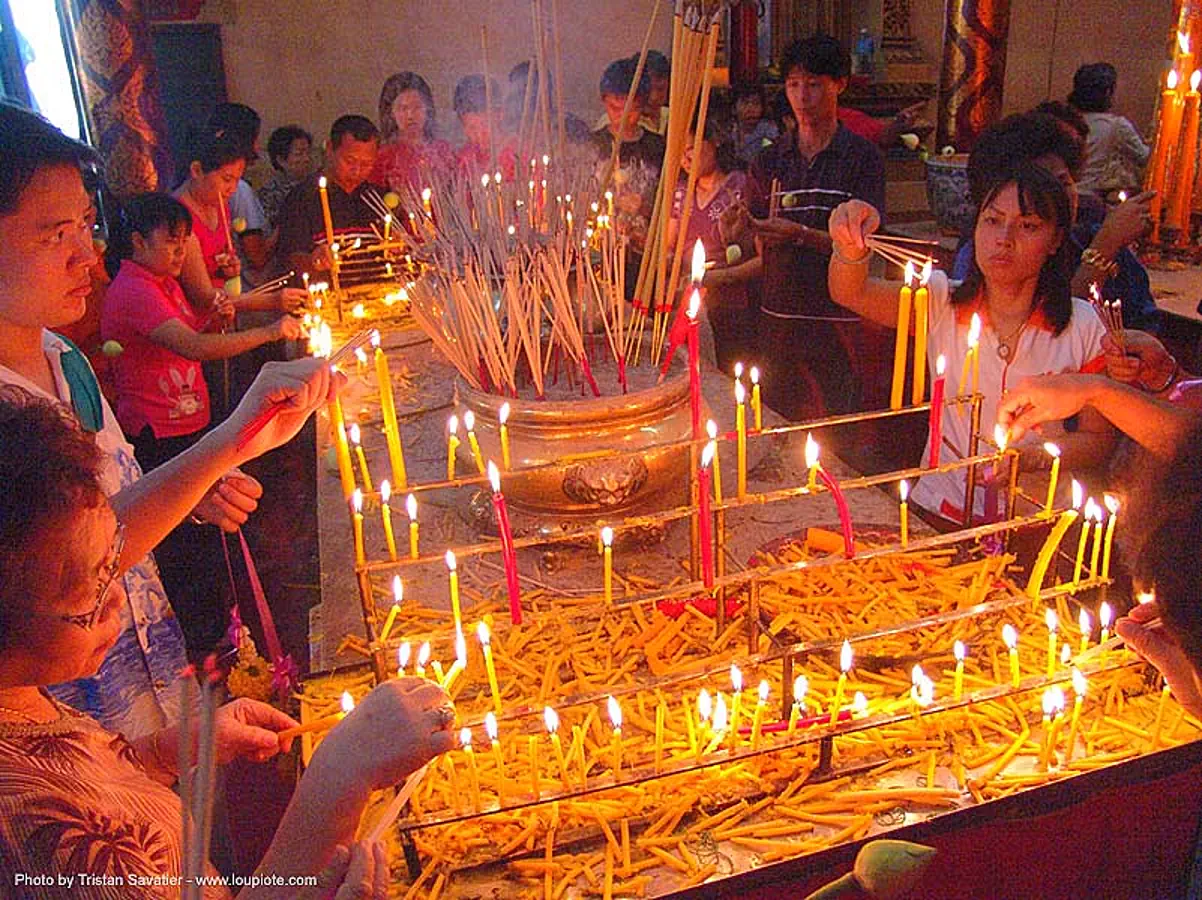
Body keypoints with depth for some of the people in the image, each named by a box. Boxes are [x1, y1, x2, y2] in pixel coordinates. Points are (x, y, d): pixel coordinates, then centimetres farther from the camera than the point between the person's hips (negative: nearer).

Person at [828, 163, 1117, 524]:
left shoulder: (1083, 326, 0)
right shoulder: (943, 302, 1)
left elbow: (1099, 439, 5)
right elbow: (851, 293, -15)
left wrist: (1031, 457, -14)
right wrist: (851, 247, -37)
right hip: (944, 508, 0)